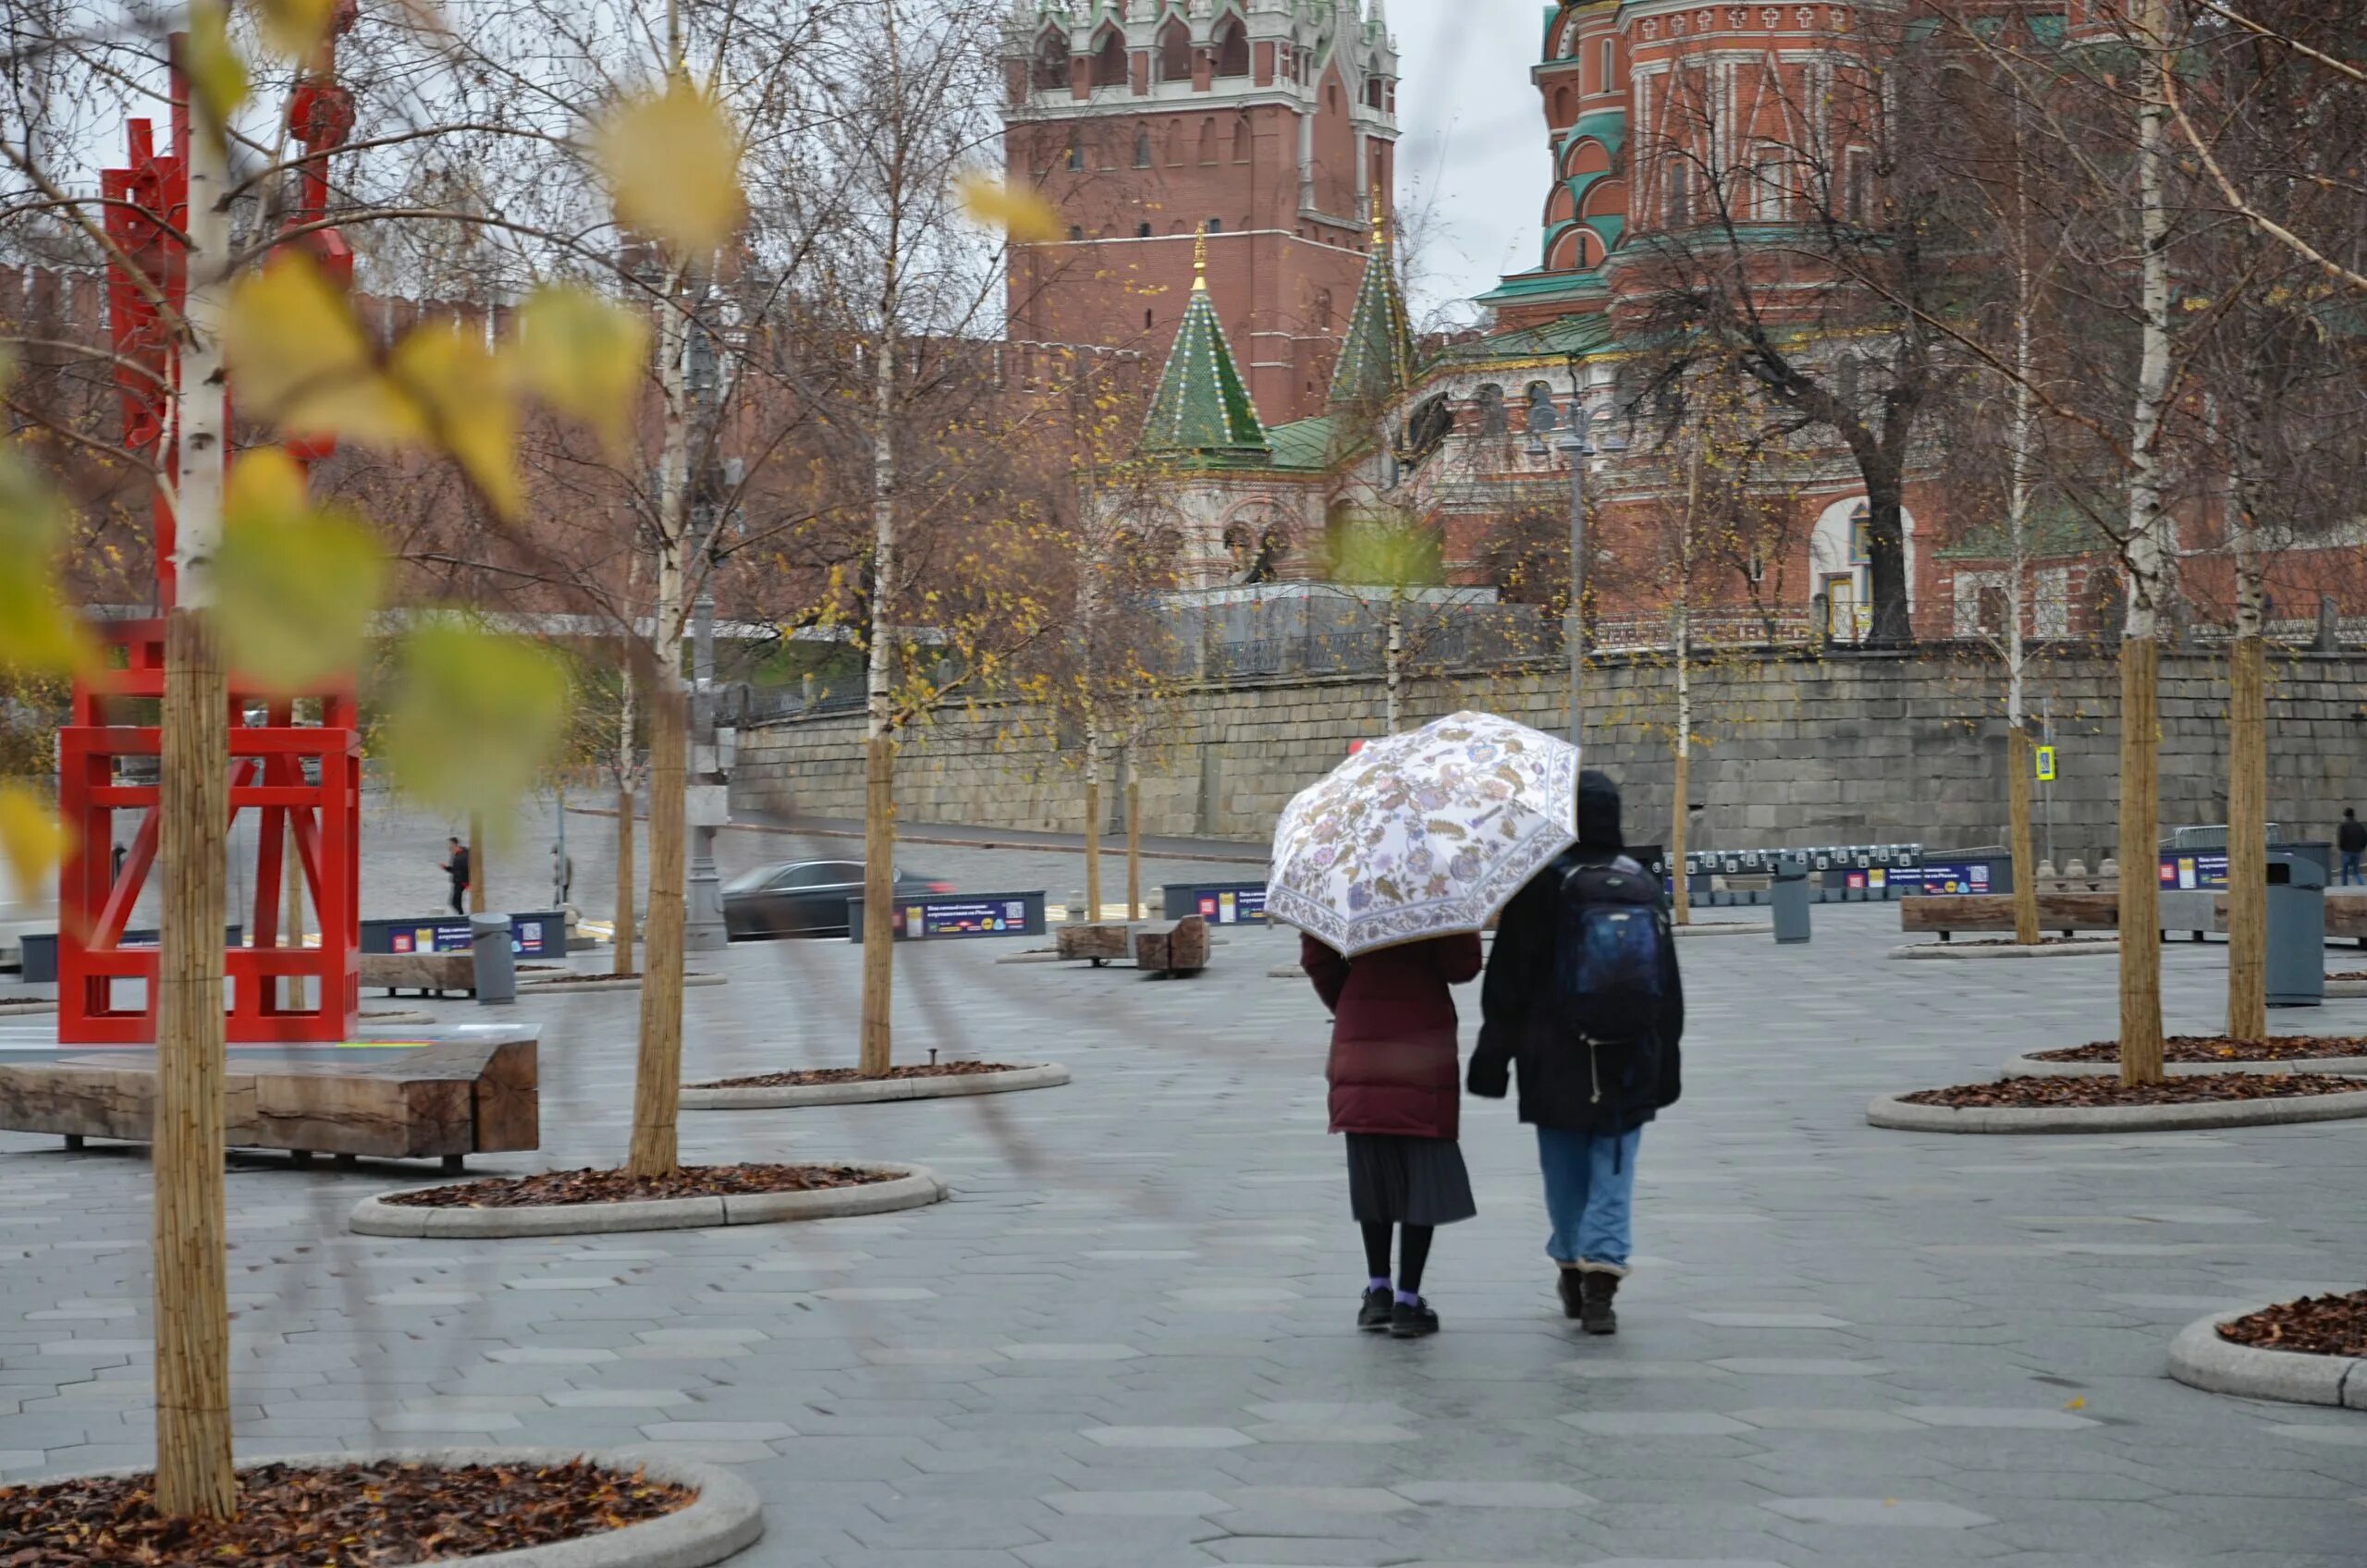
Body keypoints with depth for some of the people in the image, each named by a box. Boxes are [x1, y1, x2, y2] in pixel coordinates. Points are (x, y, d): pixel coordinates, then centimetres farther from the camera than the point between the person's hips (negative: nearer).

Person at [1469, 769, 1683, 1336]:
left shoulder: (1541, 886, -8)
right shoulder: (1646, 888, 5)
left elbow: (1507, 984, -6)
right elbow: (1669, 989, 11)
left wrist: (1493, 1055, 1)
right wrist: (1666, 1064, 19)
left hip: (1556, 1061, -2)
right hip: (1629, 1063, 2)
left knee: (1565, 1168, 12)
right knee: (1613, 1170, 2)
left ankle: (1572, 1267, 24)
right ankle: (1601, 1276, -11)